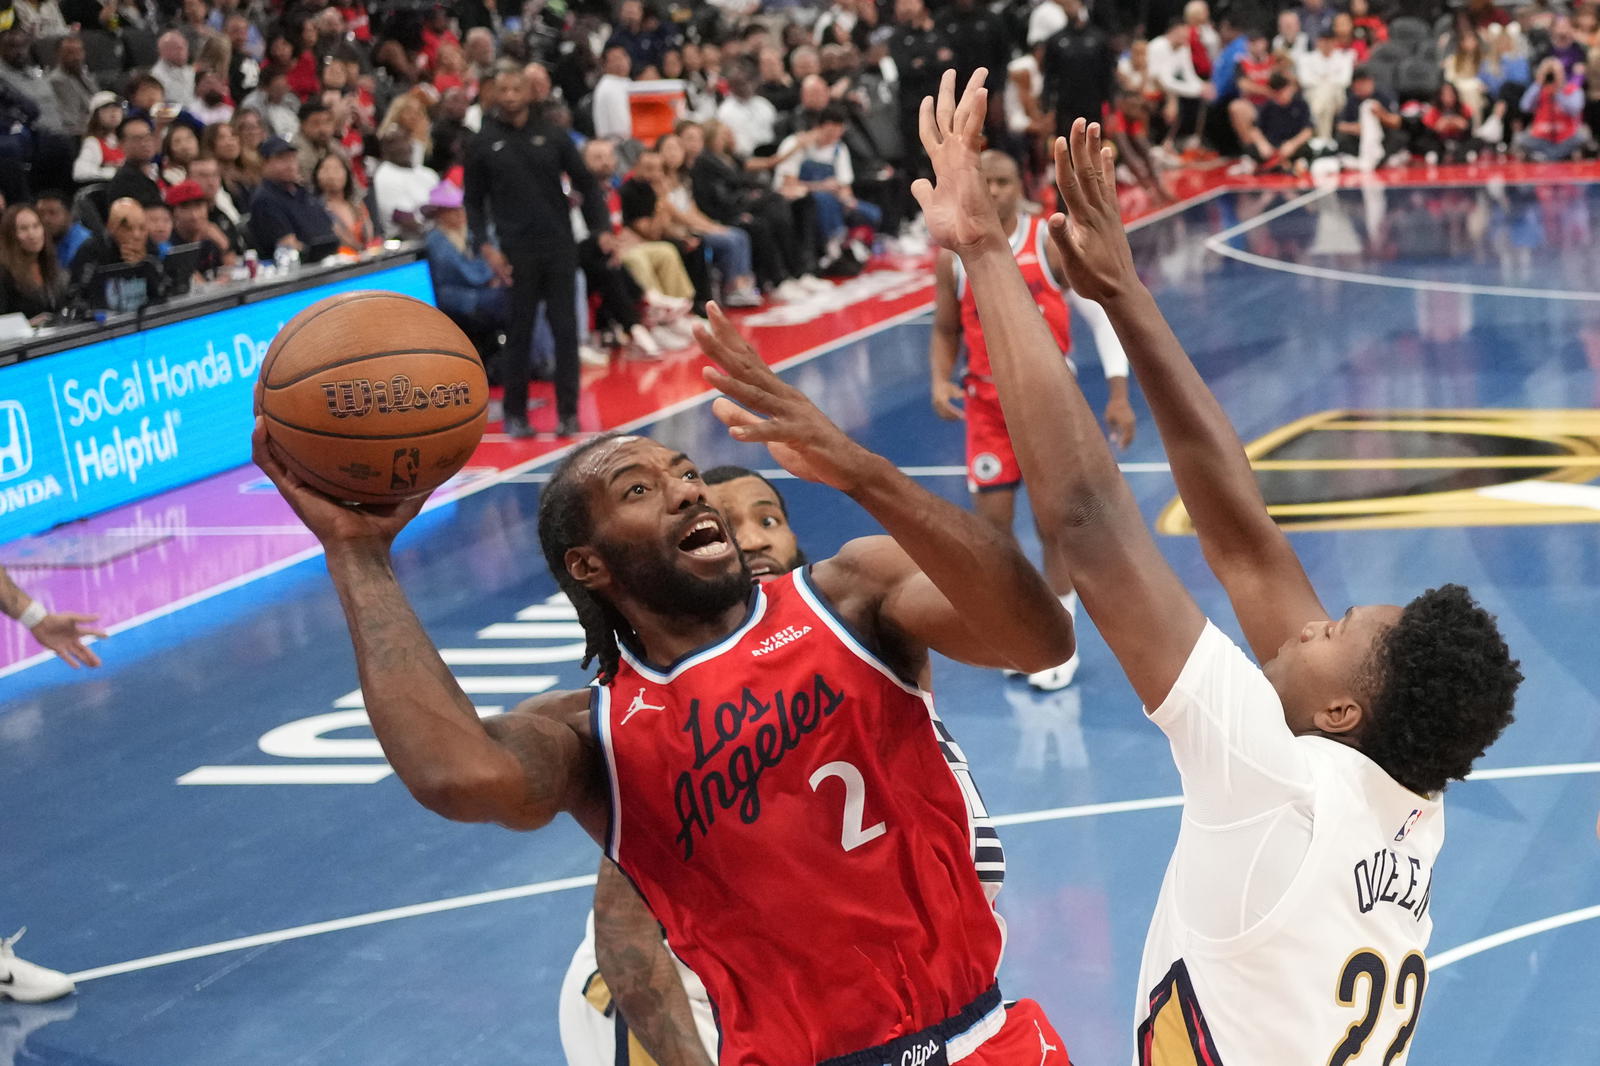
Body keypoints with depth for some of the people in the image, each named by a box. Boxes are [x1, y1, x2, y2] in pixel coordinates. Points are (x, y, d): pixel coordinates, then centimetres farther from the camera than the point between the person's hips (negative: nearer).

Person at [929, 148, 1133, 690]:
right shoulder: (953, 258, -1)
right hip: (988, 406, 2)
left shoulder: (1050, 243, -8)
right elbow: (945, 331, 10)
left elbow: (1102, 315, -4)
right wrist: (940, 381, -10)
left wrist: (1118, 394, -9)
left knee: (1054, 524, -1)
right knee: (992, 523, 1)